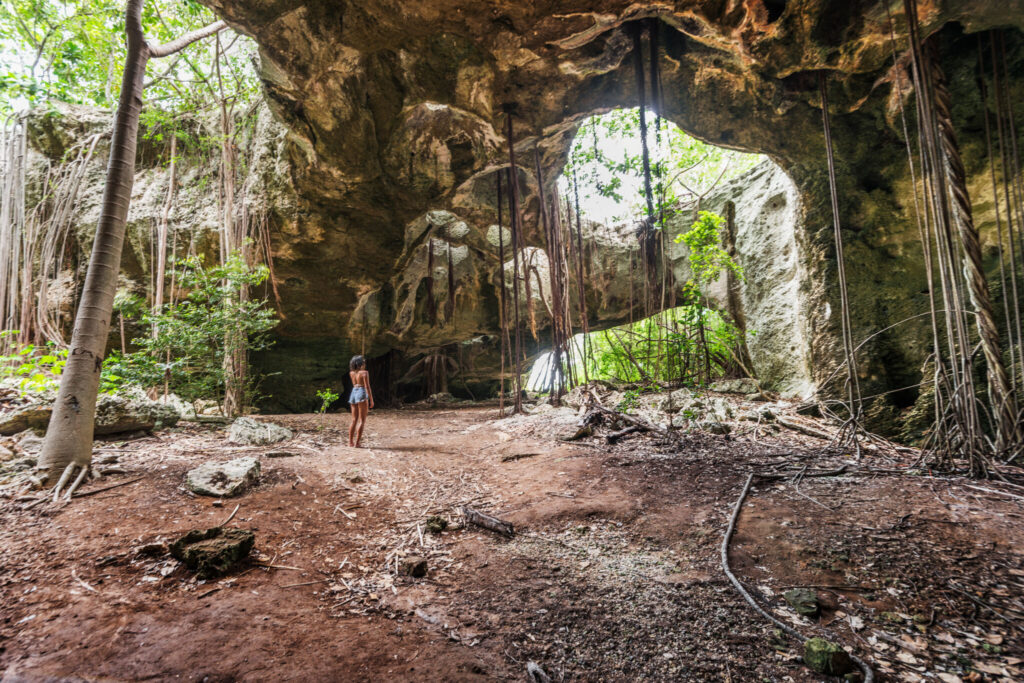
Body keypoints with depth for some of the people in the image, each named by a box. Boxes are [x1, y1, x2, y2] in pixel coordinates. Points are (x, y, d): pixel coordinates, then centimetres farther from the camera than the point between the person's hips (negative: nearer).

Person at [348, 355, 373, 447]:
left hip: (353, 394, 7)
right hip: (362, 394, -7)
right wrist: (371, 400, -9)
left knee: (354, 420, 13)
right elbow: (367, 387, -13)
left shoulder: (351, 373, 10)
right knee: (362, 421, -3)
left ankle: (350, 442, 12)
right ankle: (357, 443, -8)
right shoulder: (364, 373, -8)